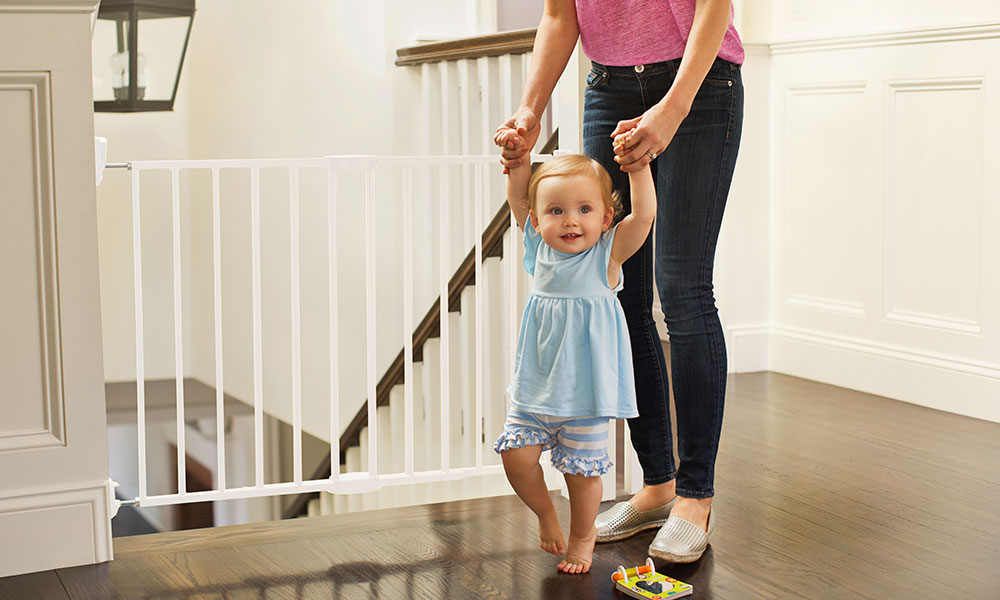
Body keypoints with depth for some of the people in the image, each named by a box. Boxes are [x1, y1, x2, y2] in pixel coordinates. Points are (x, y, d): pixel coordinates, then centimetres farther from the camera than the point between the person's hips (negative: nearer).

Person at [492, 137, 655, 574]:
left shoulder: (608, 254, -8)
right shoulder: (540, 247, 2)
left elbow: (644, 213, -19)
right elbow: (518, 199, 12)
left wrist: (637, 164, -23)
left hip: (585, 392, -3)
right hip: (535, 386, 3)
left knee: (582, 468, 4)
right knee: (516, 455, -5)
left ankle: (582, 537, 29)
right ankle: (545, 514, 24)